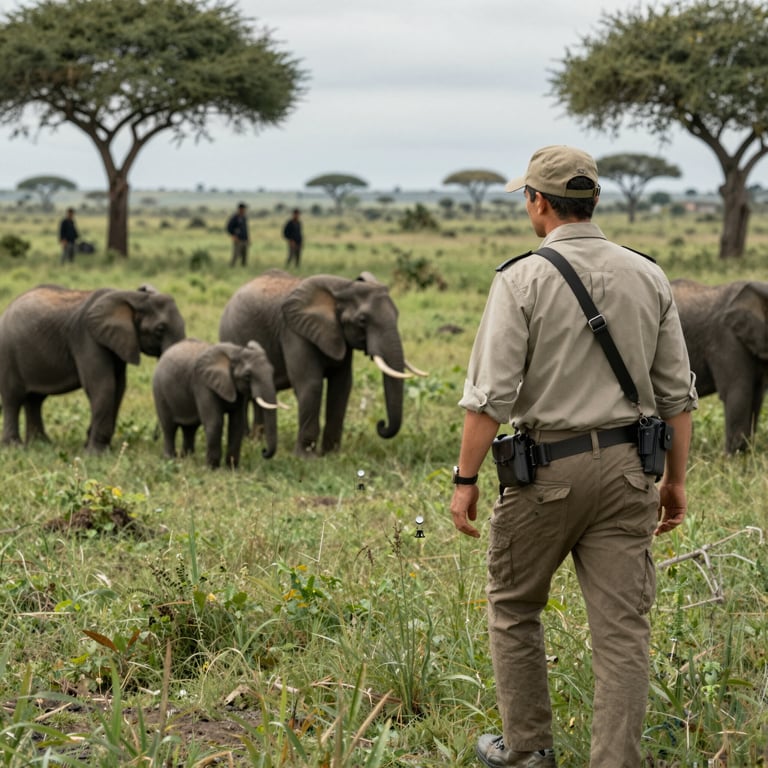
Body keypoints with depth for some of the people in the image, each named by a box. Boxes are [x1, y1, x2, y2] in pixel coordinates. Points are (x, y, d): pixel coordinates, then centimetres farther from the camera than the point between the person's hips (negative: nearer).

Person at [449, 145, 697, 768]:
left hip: (548, 467, -3)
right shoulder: (647, 277, 5)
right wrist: (676, 480, 14)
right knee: (623, 627, 3)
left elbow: (491, 394, -13)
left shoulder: (522, 280, -9)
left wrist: (466, 478, -6)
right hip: (627, 469, 3)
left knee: (514, 608, 17)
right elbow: (677, 393, 7)